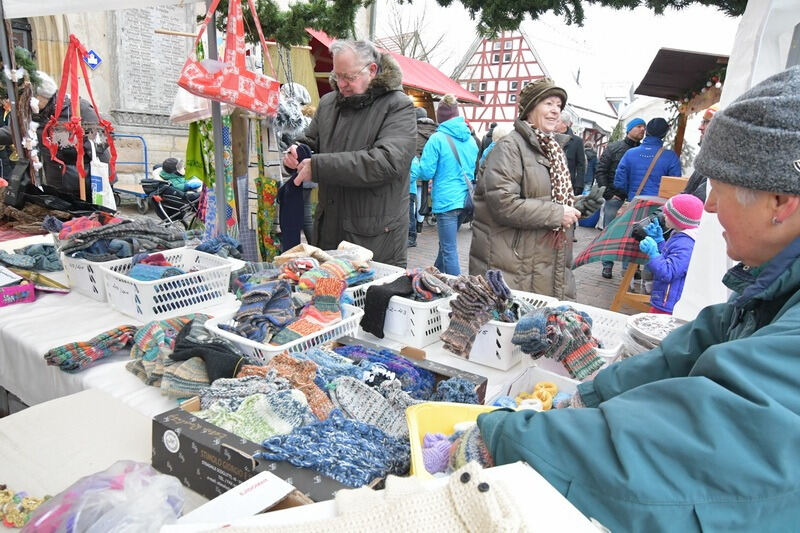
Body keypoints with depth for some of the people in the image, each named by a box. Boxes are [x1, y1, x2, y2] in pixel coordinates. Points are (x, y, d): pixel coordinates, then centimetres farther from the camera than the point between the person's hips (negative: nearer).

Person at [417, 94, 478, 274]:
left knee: (449, 250, -1)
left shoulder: (437, 139, -11)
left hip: (446, 201, -7)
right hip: (466, 200, 7)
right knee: (446, 244, 21)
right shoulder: (470, 139, 7)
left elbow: (426, 172, -12)